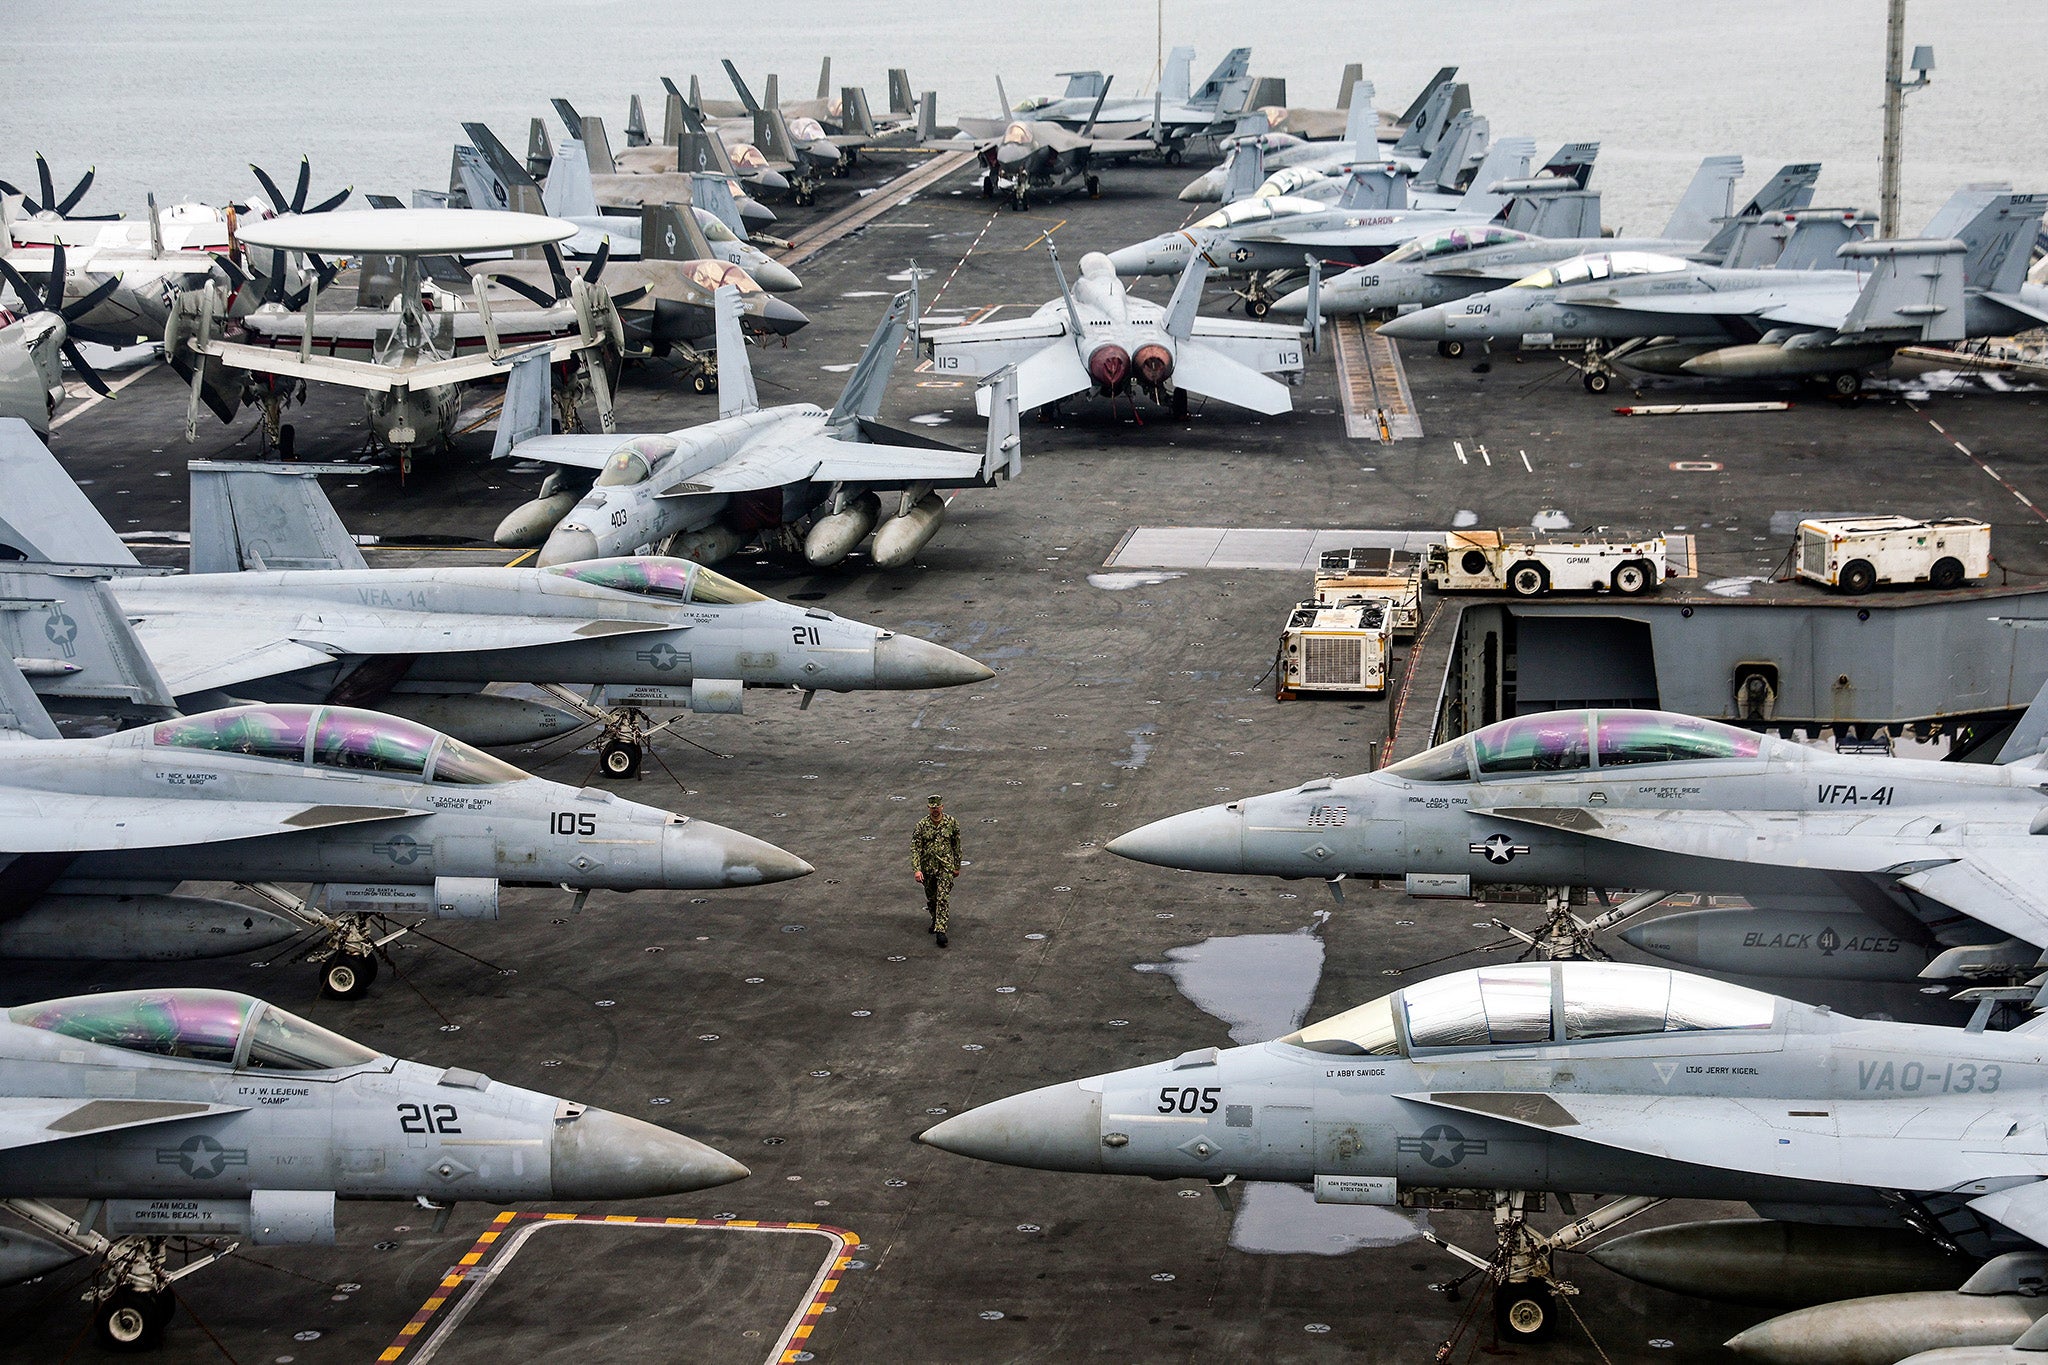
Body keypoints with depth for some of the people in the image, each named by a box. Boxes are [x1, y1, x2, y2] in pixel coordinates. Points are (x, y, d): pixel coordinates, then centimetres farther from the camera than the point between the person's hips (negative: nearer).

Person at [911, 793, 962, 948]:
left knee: (943, 898, -12)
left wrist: (957, 866, 8)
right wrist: (916, 869, -19)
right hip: (927, 867, 2)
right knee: (931, 898, 15)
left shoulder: (952, 823, -4)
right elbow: (915, 848, -9)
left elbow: (957, 846, 6)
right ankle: (935, 920, 41)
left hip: (946, 866, -1)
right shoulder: (922, 825, -8)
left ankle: (940, 930, -15)